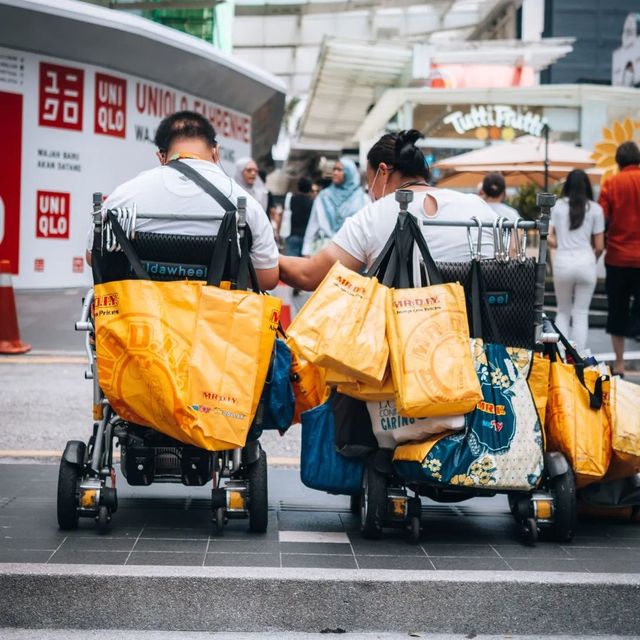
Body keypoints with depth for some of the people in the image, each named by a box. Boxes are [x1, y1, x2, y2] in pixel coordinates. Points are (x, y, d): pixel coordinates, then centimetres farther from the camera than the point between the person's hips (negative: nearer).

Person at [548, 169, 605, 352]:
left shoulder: (557, 206, 5)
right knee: (581, 314, 8)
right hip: (586, 263, -1)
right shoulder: (595, 208, 2)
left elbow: (548, 238, -2)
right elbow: (599, 247, 2)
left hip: (562, 263, 1)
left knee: (563, 312, 17)